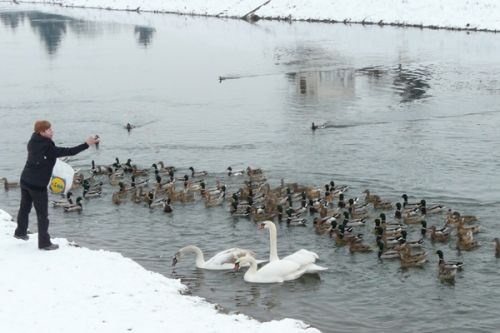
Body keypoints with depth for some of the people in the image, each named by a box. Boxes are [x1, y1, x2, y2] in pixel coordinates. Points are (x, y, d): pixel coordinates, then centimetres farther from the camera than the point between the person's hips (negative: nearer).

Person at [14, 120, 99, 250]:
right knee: (43, 214, 3)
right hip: (38, 185, -8)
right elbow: (69, 152, -24)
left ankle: (20, 232, 43)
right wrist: (86, 144, -20)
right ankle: (44, 243, 9)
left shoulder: (33, 142, 0)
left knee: (25, 207, 25)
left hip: (25, 180, 8)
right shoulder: (48, 148, -23)